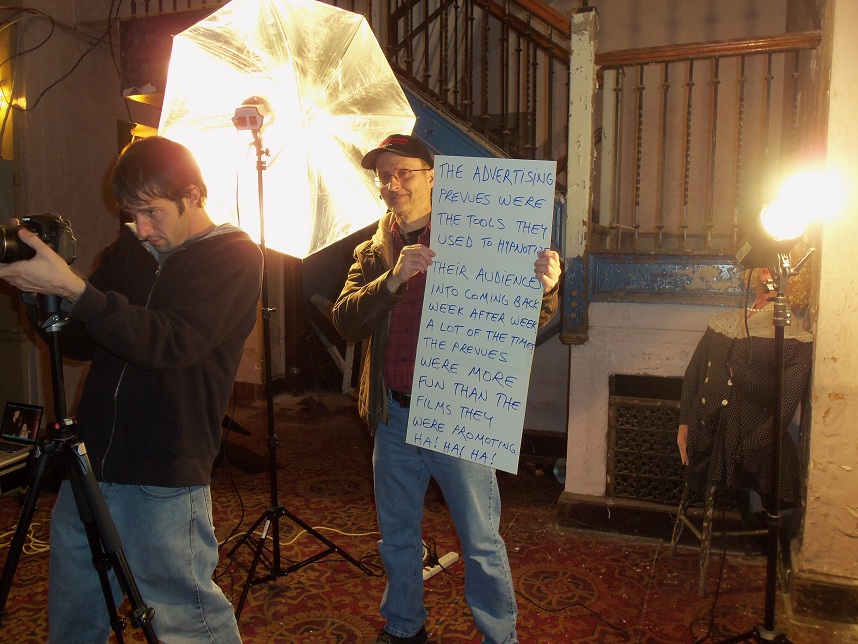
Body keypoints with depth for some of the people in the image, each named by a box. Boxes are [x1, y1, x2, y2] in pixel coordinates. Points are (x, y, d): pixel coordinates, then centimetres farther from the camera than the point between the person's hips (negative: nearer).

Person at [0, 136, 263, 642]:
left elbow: (172, 344, -21)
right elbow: (81, 342, 16)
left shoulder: (236, 257, -7)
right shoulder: (127, 249, 12)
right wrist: (42, 292, -2)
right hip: (88, 466, 6)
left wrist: (72, 288, -25)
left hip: (164, 479, -6)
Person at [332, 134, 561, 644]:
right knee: (398, 539, 20)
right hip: (394, 416, 5)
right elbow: (346, 322, -7)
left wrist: (546, 287, -32)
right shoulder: (372, 254, 9)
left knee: (482, 544, 6)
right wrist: (394, 278, -23)